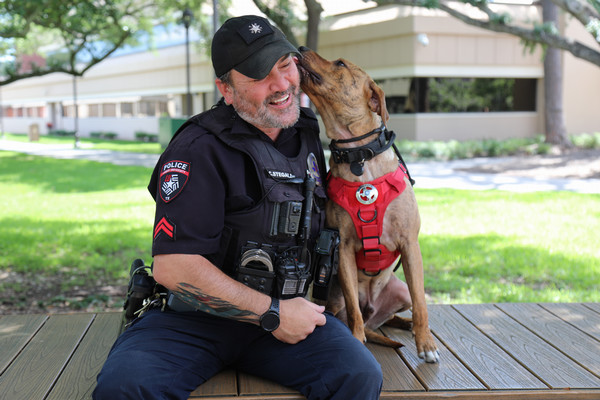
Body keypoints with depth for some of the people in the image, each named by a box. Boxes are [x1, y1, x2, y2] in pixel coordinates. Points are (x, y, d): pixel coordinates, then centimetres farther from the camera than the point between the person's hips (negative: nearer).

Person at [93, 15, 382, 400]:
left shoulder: (308, 133, 10)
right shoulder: (198, 150, -13)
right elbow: (172, 266, -21)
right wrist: (272, 314, -17)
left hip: (288, 310, 4)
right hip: (193, 318, -4)